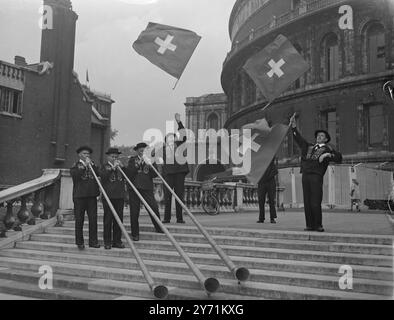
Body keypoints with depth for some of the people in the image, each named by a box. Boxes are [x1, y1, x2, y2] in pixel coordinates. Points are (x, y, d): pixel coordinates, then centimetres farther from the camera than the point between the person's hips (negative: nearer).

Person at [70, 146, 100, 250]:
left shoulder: (92, 164, 15)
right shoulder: (75, 165, 6)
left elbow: (99, 174, -1)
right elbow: (74, 175, -14)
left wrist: (91, 165, -9)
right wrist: (84, 166, -17)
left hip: (92, 195, 3)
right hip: (79, 195, -3)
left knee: (93, 219, 2)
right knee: (79, 220, 3)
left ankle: (93, 241, 11)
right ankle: (79, 242, 13)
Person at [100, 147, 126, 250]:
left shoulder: (120, 167, 16)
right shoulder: (105, 167, 4)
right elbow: (103, 176, -15)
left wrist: (122, 167, -6)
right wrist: (112, 167, -21)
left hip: (120, 196, 4)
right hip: (108, 196, -4)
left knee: (119, 219, 5)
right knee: (108, 219, 0)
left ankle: (117, 241, 12)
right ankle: (107, 242, 6)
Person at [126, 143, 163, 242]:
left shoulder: (150, 160, 10)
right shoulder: (133, 160, 10)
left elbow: (155, 174, -1)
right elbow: (128, 173, -3)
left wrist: (150, 165, -14)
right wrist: (137, 165, -11)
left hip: (147, 189, 0)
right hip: (134, 188, 1)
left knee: (154, 208, -11)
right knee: (134, 212, 4)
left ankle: (159, 228, 7)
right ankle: (135, 234, 15)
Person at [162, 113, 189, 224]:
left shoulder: (178, 146, 11)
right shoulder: (163, 149, 11)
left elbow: (183, 135, 1)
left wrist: (179, 122, -3)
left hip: (179, 172, 1)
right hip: (168, 172, -1)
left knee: (179, 194, 2)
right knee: (167, 196, -1)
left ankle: (179, 218, 8)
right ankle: (167, 218, 5)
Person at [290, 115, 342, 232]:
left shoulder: (327, 149, 14)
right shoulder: (309, 147, 26)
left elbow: (339, 158, 4)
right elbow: (299, 139, 30)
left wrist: (327, 155, -10)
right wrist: (294, 127, 23)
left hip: (316, 176, -4)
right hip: (305, 175, 4)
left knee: (315, 203, -10)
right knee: (307, 202, 0)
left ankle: (318, 225, -1)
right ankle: (310, 225, 3)